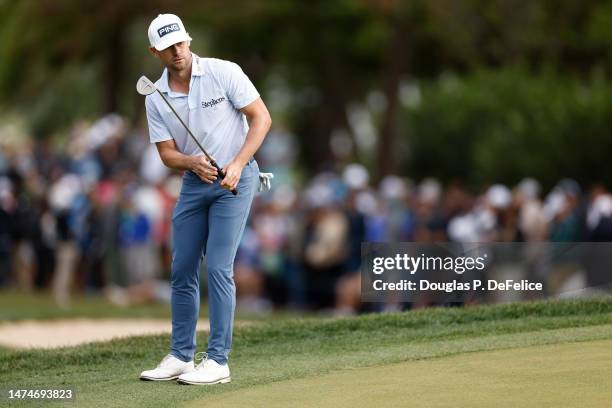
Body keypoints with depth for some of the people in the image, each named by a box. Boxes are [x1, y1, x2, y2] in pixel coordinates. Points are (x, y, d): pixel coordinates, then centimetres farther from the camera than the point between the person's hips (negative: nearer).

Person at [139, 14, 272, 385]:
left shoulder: (224, 73, -13)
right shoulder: (156, 99, -2)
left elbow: (262, 117, -11)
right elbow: (167, 153, -1)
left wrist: (237, 164, -21)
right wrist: (193, 163, -24)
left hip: (235, 179, -5)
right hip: (194, 183, 5)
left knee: (218, 268, -12)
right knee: (182, 270, 6)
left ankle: (218, 361, -9)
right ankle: (181, 357, 16)